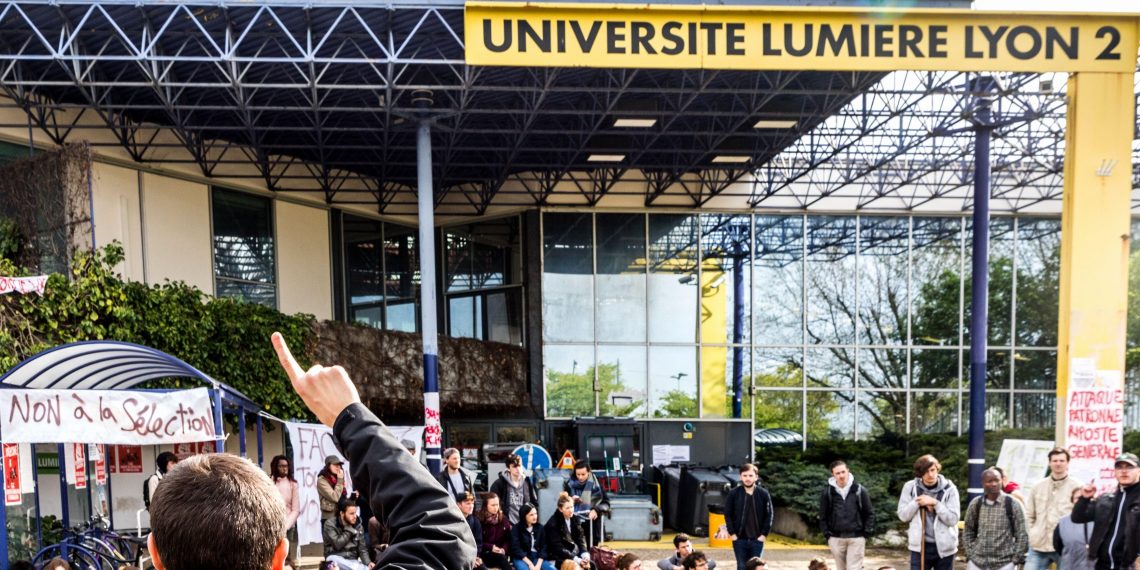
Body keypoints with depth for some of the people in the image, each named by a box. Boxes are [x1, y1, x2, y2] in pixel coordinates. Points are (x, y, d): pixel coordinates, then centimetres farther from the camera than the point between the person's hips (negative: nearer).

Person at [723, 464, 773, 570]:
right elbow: (727, 515, -1)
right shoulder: (733, 493, -5)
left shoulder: (763, 494, -4)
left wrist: (764, 534, -5)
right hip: (739, 539, 0)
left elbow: (769, 516, 0)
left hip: (757, 539, 0)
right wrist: (732, 533, -6)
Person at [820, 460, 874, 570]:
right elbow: (823, 516, 6)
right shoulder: (827, 492, -1)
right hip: (836, 538, 1)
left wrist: (867, 533, -3)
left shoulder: (860, 490, -2)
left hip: (856, 537, -1)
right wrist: (827, 534, -1)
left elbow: (869, 513, 4)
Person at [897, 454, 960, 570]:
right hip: (920, 546, 0)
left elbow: (953, 519, -11)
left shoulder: (949, 488, -6)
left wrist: (935, 503, -21)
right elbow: (903, 515, -4)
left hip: (944, 547, 0)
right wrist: (918, 502, -17)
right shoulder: (910, 487, -4)